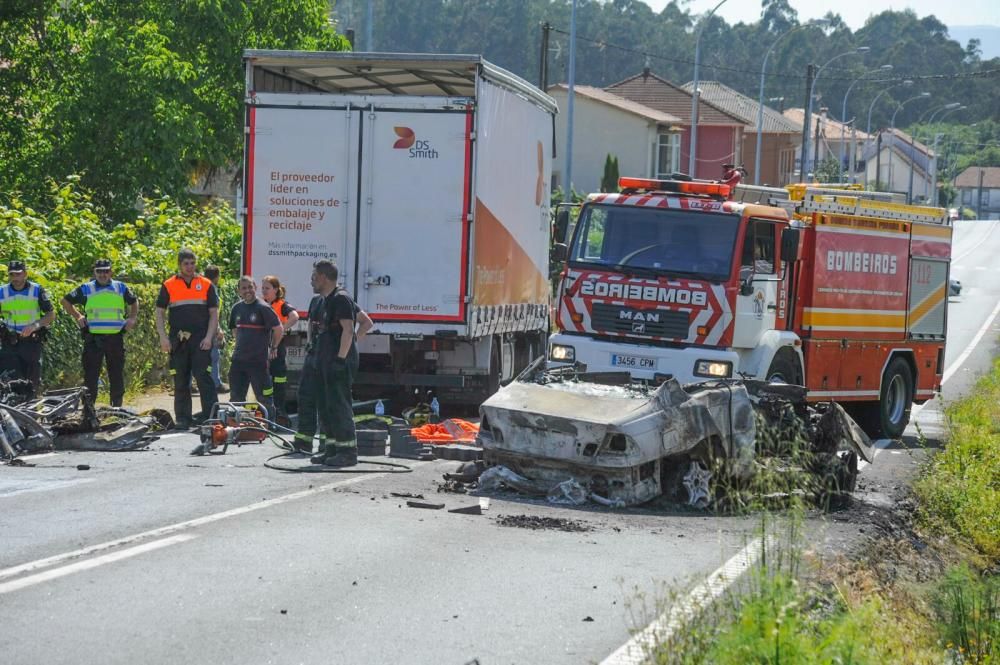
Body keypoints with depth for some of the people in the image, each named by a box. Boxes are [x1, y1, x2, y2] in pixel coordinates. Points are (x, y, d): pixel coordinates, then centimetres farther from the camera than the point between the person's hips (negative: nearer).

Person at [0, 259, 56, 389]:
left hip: (32, 341, -1)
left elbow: (51, 315, -7)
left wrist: (35, 325, -23)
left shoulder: (37, 291, -3)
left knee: (33, 380, 0)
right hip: (11, 343, 1)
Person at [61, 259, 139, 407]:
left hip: (116, 338, 2)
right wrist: (77, 316, 5)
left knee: (117, 375, 6)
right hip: (93, 338, -2)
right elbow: (66, 301, 15)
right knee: (91, 375, -2)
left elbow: (134, 302, 25)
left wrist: (132, 318, 10)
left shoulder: (121, 288, 10)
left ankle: (117, 407, 15)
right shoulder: (86, 289, 5)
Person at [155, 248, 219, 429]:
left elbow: (214, 313, 7)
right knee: (180, 381, 5)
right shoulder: (168, 286, 8)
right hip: (178, 340, 1)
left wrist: (209, 337, -5)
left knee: (204, 377, -10)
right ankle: (182, 419, 11)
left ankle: (210, 416, -9)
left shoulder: (206, 285, 8)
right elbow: (160, 313, 9)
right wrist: (163, 338, -2)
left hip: (200, 340, -1)